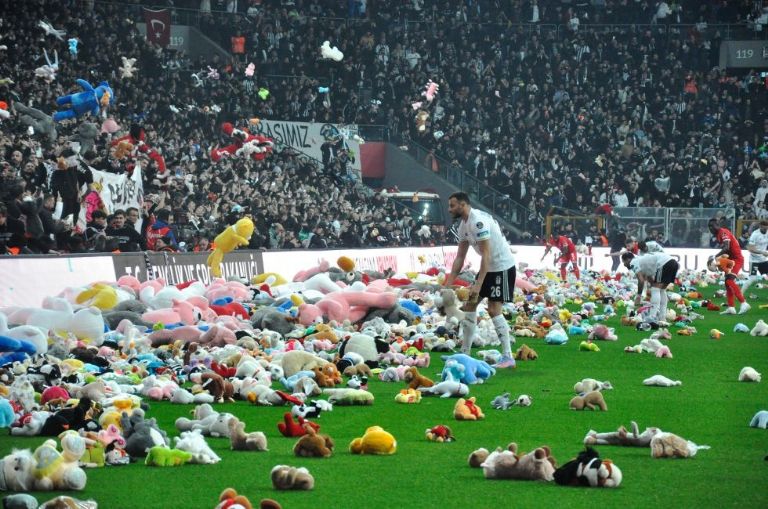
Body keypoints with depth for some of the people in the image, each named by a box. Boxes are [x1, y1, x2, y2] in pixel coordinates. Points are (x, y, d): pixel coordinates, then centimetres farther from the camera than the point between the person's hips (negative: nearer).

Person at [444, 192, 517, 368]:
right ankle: (465, 353, 17)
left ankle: (508, 357, -14)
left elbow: (486, 255, -28)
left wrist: (478, 285, -32)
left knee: (494, 309, -16)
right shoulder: (464, 225, 6)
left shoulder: (478, 221, -24)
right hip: (489, 267, 10)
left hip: (502, 266, -10)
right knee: (469, 305, 10)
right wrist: (448, 284, 8)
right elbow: (460, 257, 11)